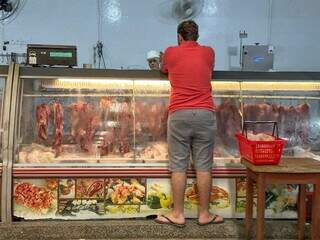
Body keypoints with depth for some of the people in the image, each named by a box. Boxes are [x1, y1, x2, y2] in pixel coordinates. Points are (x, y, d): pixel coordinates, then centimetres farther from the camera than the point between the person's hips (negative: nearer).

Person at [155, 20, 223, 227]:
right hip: (205, 114, 1)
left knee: (178, 166, 4)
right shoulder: (209, 52, 10)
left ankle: (178, 214, 9)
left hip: (179, 115, -1)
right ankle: (204, 214, 12)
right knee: (204, 166, 5)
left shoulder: (170, 52, 7)